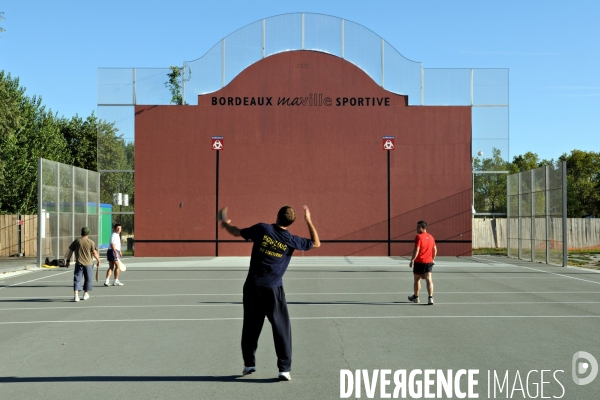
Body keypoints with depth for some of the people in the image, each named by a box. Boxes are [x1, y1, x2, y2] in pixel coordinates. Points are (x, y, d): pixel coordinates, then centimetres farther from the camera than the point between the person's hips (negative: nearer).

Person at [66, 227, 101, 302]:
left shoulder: (76, 241, 2)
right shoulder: (91, 242, -4)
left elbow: (70, 251, 5)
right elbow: (95, 253, -5)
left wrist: (68, 260, 15)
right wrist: (98, 261, 8)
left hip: (78, 263, 1)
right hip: (88, 263, -1)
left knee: (77, 279, 0)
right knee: (88, 279, 15)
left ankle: (76, 295, -13)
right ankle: (86, 294, 25)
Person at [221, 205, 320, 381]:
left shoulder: (262, 229, -3)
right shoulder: (291, 240, -4)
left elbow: (237, 232, 12)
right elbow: (316, 243, 12)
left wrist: (226, 224, 33)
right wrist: (309, 221, 15)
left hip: (253, 287, 2)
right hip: (273, 290, -2)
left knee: (251, 327, 15)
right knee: (282, 329, 3)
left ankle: (249, 364, 23)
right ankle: (284, 369, -2)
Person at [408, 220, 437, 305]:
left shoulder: (419, 237, -14)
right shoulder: (431, 237, 8)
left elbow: (416, 250, -19)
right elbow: (435, 249, 14)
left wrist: (412, 260, -13)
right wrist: (433, 259, 25)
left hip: (419, 262, -5)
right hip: (429, 262, 5)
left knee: (417, 280, 11)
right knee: (429, 279, 0)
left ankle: (416, 297, 25)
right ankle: (430, 298, -11)